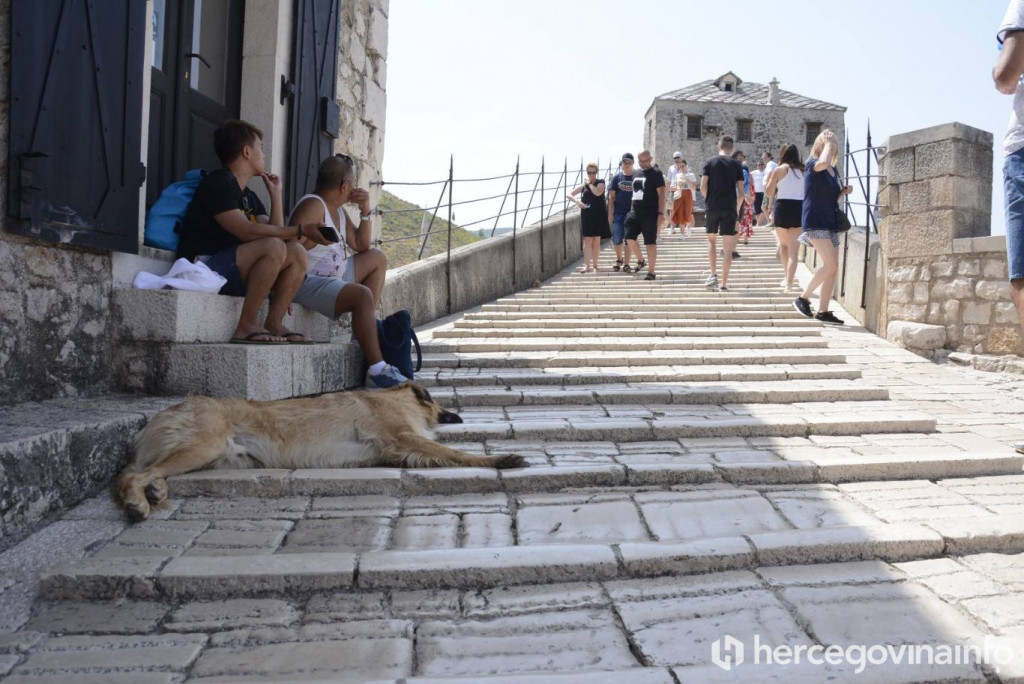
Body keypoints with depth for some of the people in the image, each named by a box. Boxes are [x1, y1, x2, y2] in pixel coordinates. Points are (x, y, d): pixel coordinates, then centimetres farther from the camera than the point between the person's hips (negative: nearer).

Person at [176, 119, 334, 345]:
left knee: (297, 253, -4)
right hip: (204, 268, -9)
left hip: (232, 273, 9)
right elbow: (246, 231, -22)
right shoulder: (218, 183, -9)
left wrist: (275, 193, 8)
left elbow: (276, 230, 8)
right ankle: (246, 326, -24)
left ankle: (274, 324, -9)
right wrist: (300, 230, -24)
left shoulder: (248, 196, 18)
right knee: (273, 246, -29)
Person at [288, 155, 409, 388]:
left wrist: (365, 211, 7)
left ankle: (364, 329, 6)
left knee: (377, 258, 19)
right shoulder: (313, 206, -16)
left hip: (334, 277, 11)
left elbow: (362, 246, 19)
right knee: (362, 295, -31)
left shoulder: (339, 210, 14)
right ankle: (378, 369, -28)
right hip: (309, 282, -11)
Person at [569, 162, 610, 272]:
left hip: (599, 215, -1)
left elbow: (598, 192, -19)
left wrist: (590, 183, -8)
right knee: (587, 240, -4)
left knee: (596, 241, 5)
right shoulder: (583, 185, 7)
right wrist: (577, 201, -12)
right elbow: (569, 194, 6)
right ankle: (587, 265, -7)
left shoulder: (600, 182, 2)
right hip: (587, 215, 1)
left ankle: (594, 265, 13)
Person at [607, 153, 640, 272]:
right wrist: (610, 213, -1)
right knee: (616, 238, 4)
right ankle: (619, 260, 27)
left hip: (632, 212, -2)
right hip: (618, 212, 2)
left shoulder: (637, 176, -1)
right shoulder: (617, 177, 5)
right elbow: (611, 196, 5)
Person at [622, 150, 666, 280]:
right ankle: (641, 261, 23)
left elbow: (661, 194, -11)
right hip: (635, 212, 6)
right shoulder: (637, 174, 16)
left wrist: (661, 213, -19)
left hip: (650, 214, -6)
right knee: (630, 238, -1)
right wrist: (631, 210, 20)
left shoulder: (656, 173, -5)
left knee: (650, 242, -2)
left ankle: (651, 272, 4)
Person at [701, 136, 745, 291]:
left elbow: (703, 187, -4)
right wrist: (737, 209, 16)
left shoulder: (710, 162, 3)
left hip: (713, 207, 1)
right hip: (729, 208, 0)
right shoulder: (736, 165, 4)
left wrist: (709, 200, 12)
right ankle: (724, 283, -1)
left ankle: (713, 275, 10)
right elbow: (741, 193, 1)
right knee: (727, 248, 1)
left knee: (712, 239, 20)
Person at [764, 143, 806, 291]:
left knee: (784, 245, 18)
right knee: (794, 248, 0)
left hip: (782, 207, -1)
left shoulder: (779, 170, -1)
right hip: (799, 208, 1)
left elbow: (768, 193, 0)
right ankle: (789, 281, -10)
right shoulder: (803, 170, 5)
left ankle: (788, 278, 25)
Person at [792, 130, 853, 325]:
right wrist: (827, 143, -15)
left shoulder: (834, 171, 16)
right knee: (831, 265, -17)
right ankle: (802, 298, -3)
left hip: (830, 221, 8)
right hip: (815, 222, -8)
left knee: (832, 267, 3)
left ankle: (823, 311, 7)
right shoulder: (812, 164, -6)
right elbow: (823, 163, -31)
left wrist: (844, 192, 6)